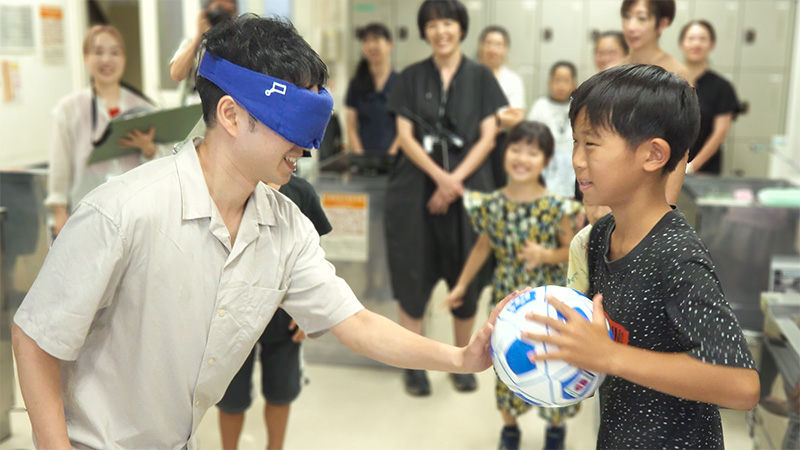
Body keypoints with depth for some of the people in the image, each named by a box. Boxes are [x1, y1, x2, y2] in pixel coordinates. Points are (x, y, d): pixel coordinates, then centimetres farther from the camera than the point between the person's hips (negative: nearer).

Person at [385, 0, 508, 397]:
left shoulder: (480, 77, 7)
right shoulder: (412, 77, 7)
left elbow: (488, 137, 1)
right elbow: (405, 136, 0)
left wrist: (455, 180, -12)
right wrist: (439, 176, -14)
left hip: (468, 187, 0)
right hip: (417, 188, 0)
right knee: (413, 275, 0)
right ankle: (414, 364, 14)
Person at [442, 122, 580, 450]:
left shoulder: (556, 207, -13)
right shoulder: (492, 205, -6)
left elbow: (570, 250, -5)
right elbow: (483, 247, 7)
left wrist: (545, 255, -25)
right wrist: (461, 286, 10)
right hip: (507, 296, 2)